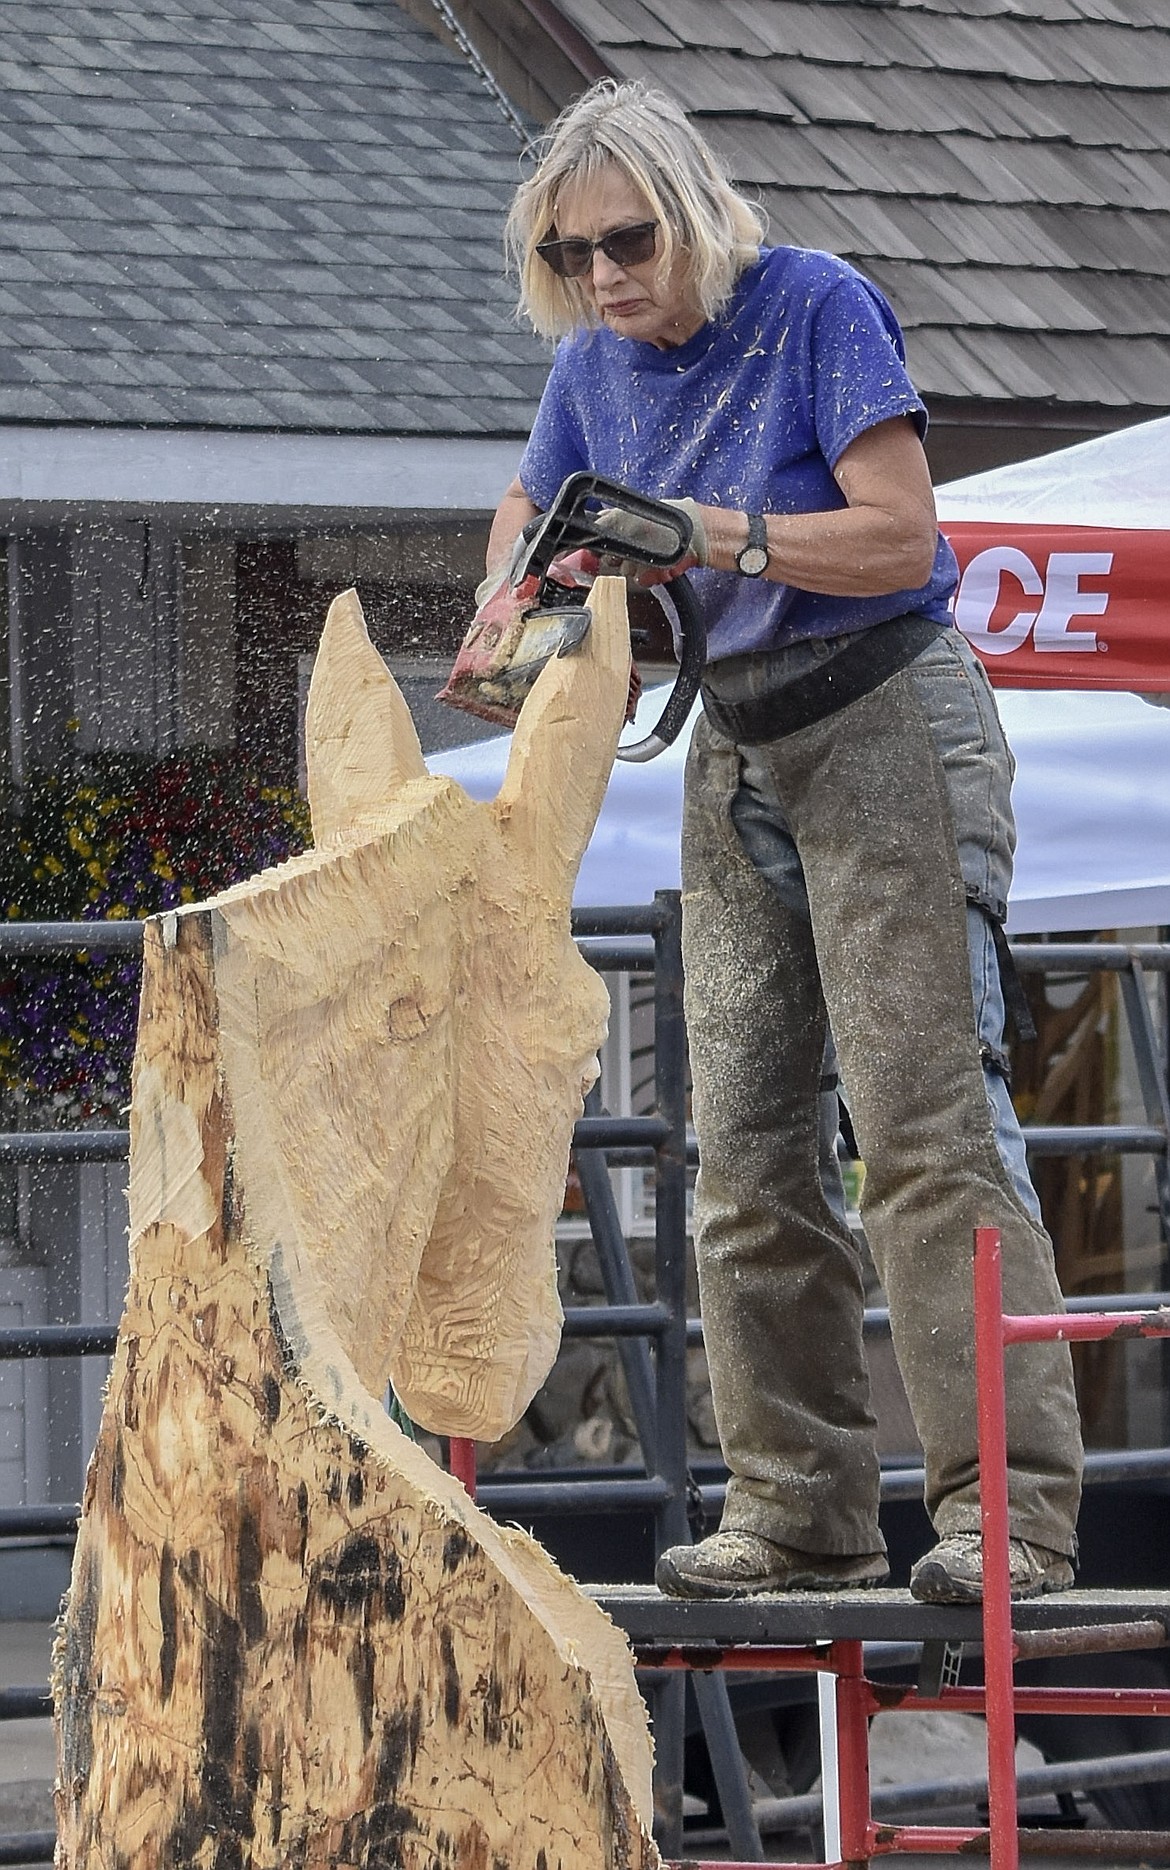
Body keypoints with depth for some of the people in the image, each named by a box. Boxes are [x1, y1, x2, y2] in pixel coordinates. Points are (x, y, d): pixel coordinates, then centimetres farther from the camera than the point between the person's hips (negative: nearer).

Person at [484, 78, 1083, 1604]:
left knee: (927, 1116, -14)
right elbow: (529, 511, 25)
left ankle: (1011, 1507, -17)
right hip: (736, 751, 7)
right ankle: (799, 1510, 7)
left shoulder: (818, 309, -13)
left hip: (884, 721, -7)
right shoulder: (594, 366, 7)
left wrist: (717, 535, -27)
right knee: (750, 1148, 3)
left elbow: (899, 538, -18)